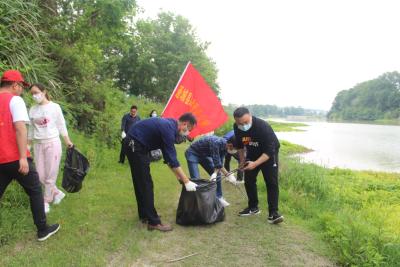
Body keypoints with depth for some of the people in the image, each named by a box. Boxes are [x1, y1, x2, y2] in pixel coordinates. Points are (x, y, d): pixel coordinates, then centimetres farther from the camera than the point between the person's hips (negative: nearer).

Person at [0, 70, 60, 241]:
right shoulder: (15, 100, -8)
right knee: (35, 191, 8)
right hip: (15, 158, -6)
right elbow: (20, 129, -19)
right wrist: (23, 157, -22)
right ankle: (42, 230, 15)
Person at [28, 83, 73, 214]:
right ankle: (57, 193, 25)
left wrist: (67, 141, -2)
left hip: (52, 143, -4)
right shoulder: (32, 110, 7)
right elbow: (31, 129, 12)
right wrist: (27, 146, 11)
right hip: (38, 145, 4)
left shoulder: (54, 107, -3)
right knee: (40, 176, 4)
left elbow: (61, 125, 1)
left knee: (50, 175, 0)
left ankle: (46, 201, 13)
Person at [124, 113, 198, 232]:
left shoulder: (169, 125, 8)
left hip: (135, 144, 10)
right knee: (146, 183, -7)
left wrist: (179, 176, 14)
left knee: (140, 182, 16)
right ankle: (153, 222, -1)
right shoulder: (169, 129, -21)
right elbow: (172, 159, -22)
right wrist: (186, 181, -17)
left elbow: (169, 156, 14)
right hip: (135, 145, -10)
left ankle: (144, 215, 27)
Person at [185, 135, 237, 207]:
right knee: (196, 179, -18)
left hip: (203, 154, 8)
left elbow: (220, 162, -7)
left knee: (217, 175, 5)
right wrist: (228, 175, -29)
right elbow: (216, 162, -34)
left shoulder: (224, 146, -11)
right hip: (193, 153, -8)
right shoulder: (215, 142, -37)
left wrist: (215, 173, -24)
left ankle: (218, 198, 17)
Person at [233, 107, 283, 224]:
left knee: (271, 182, -12)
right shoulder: (236, 127, -18)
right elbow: (239, 144, 3)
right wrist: (242, 160, 3)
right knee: (248, 180, 4)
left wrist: (255, 164, -44)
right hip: (252, 153, 5)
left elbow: (269, 151, -35)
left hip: (269, 154, -5)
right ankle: (253, 207, 20)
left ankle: (273, 213, -7)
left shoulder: (263, 126, -36)